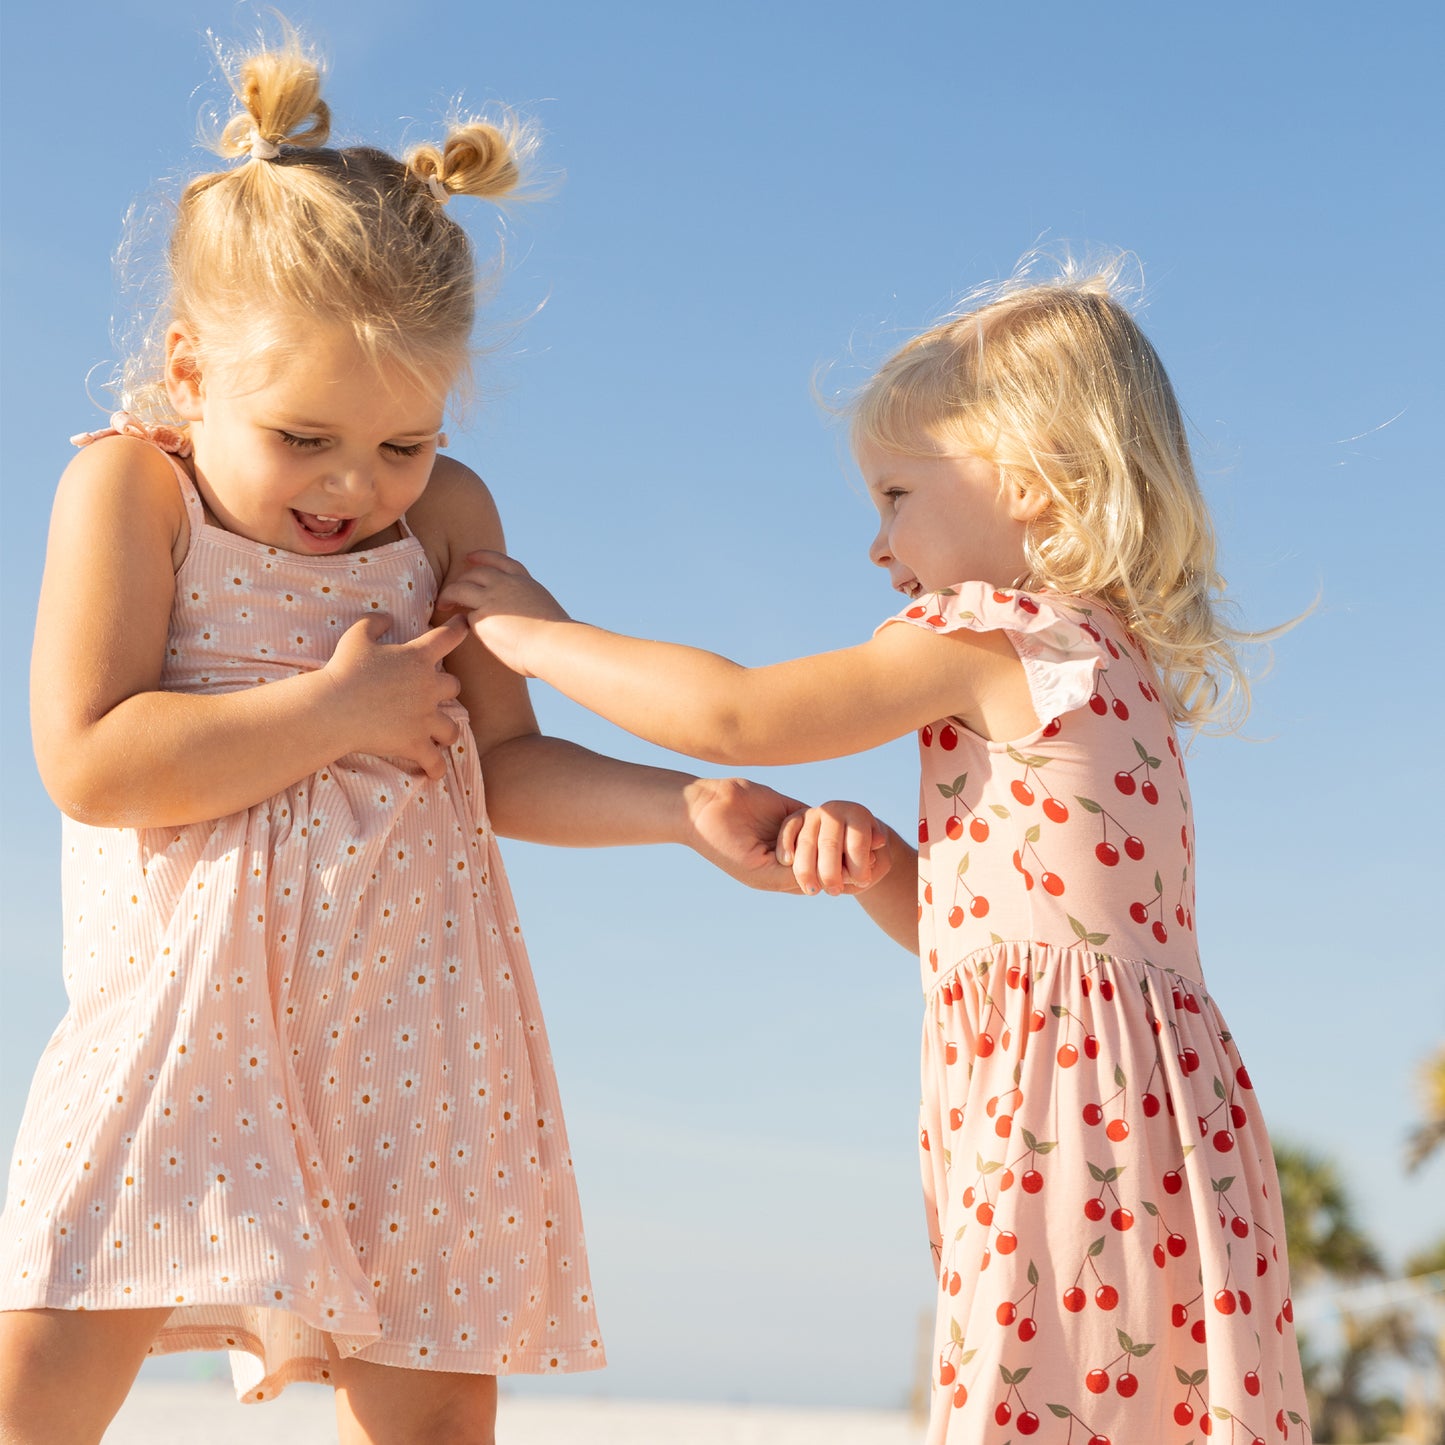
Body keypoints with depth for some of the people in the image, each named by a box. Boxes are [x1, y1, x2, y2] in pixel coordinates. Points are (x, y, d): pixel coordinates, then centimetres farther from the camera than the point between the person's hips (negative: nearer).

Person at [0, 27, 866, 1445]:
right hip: (183, 1009, -3)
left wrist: (691, 807, -6)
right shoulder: (132, 488, -3)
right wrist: (338, 707, -12)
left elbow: (505, 767, 10)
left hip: (404, 1013, 3)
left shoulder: (448, 516, 8)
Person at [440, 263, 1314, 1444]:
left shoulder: (993, 634, -8)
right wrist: (880, 868, 6)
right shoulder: (1109, 662, 21)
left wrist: (537, 635, 2)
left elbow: (736, 715, -9)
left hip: (1070, 1113, -10)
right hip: (1153, 1099, 10)